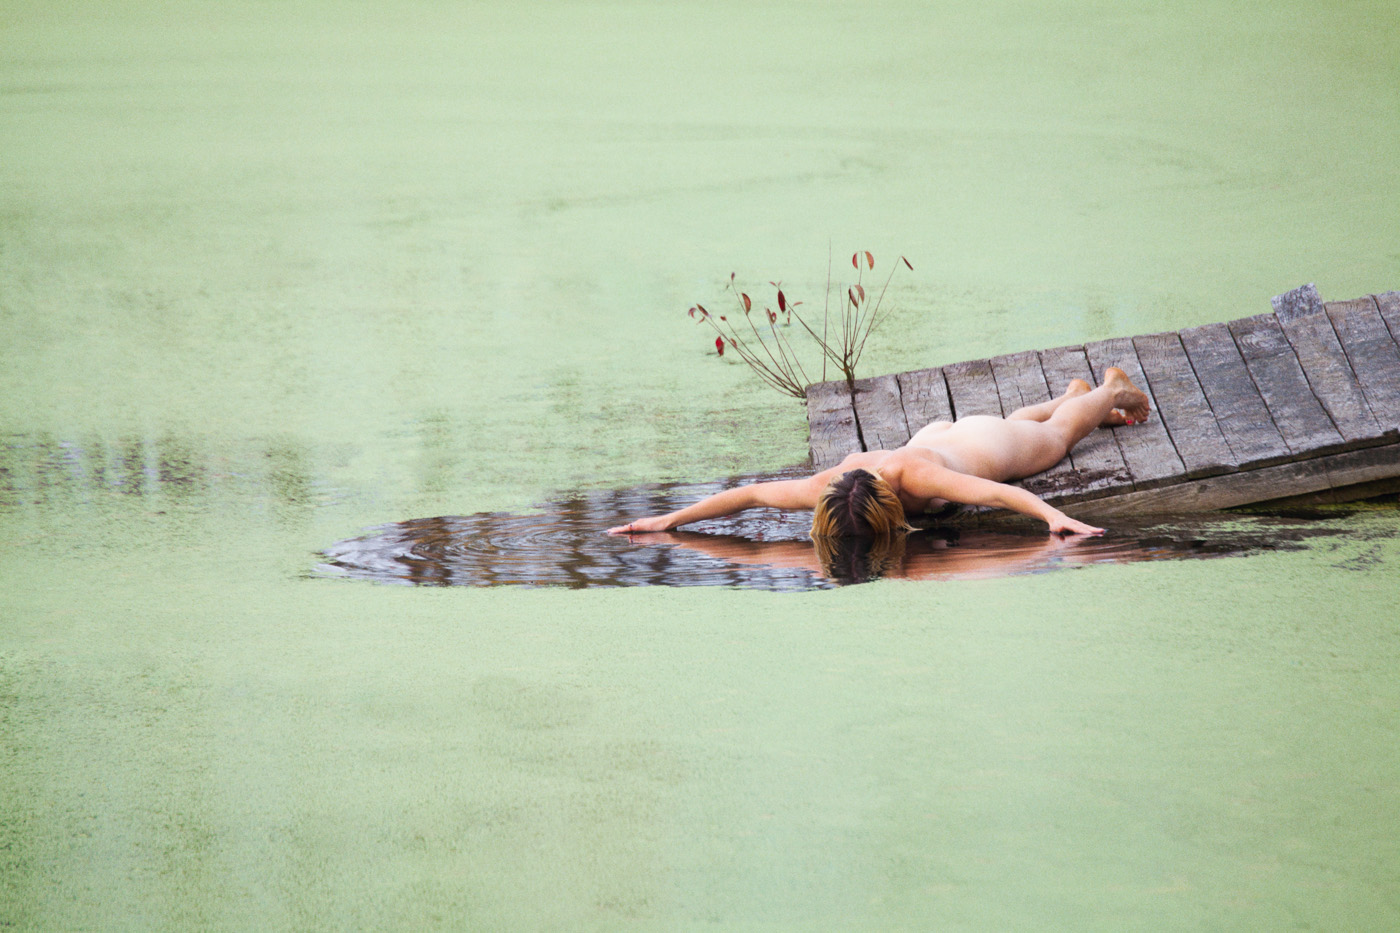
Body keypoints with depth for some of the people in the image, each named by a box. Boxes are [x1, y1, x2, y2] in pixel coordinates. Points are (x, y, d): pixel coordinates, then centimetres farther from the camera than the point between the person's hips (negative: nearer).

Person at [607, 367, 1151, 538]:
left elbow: (998, 491, -58)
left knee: (1057, 435, 29)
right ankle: (1075, 394, 66)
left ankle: (1110, 390, 59)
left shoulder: (912, 476, -50)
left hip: (988, 445, -4)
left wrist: (1055, 517, -71)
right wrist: (669, 521, -35)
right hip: (939, 438, 4)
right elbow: (748, 494, -33)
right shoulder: (829, 486, -38)